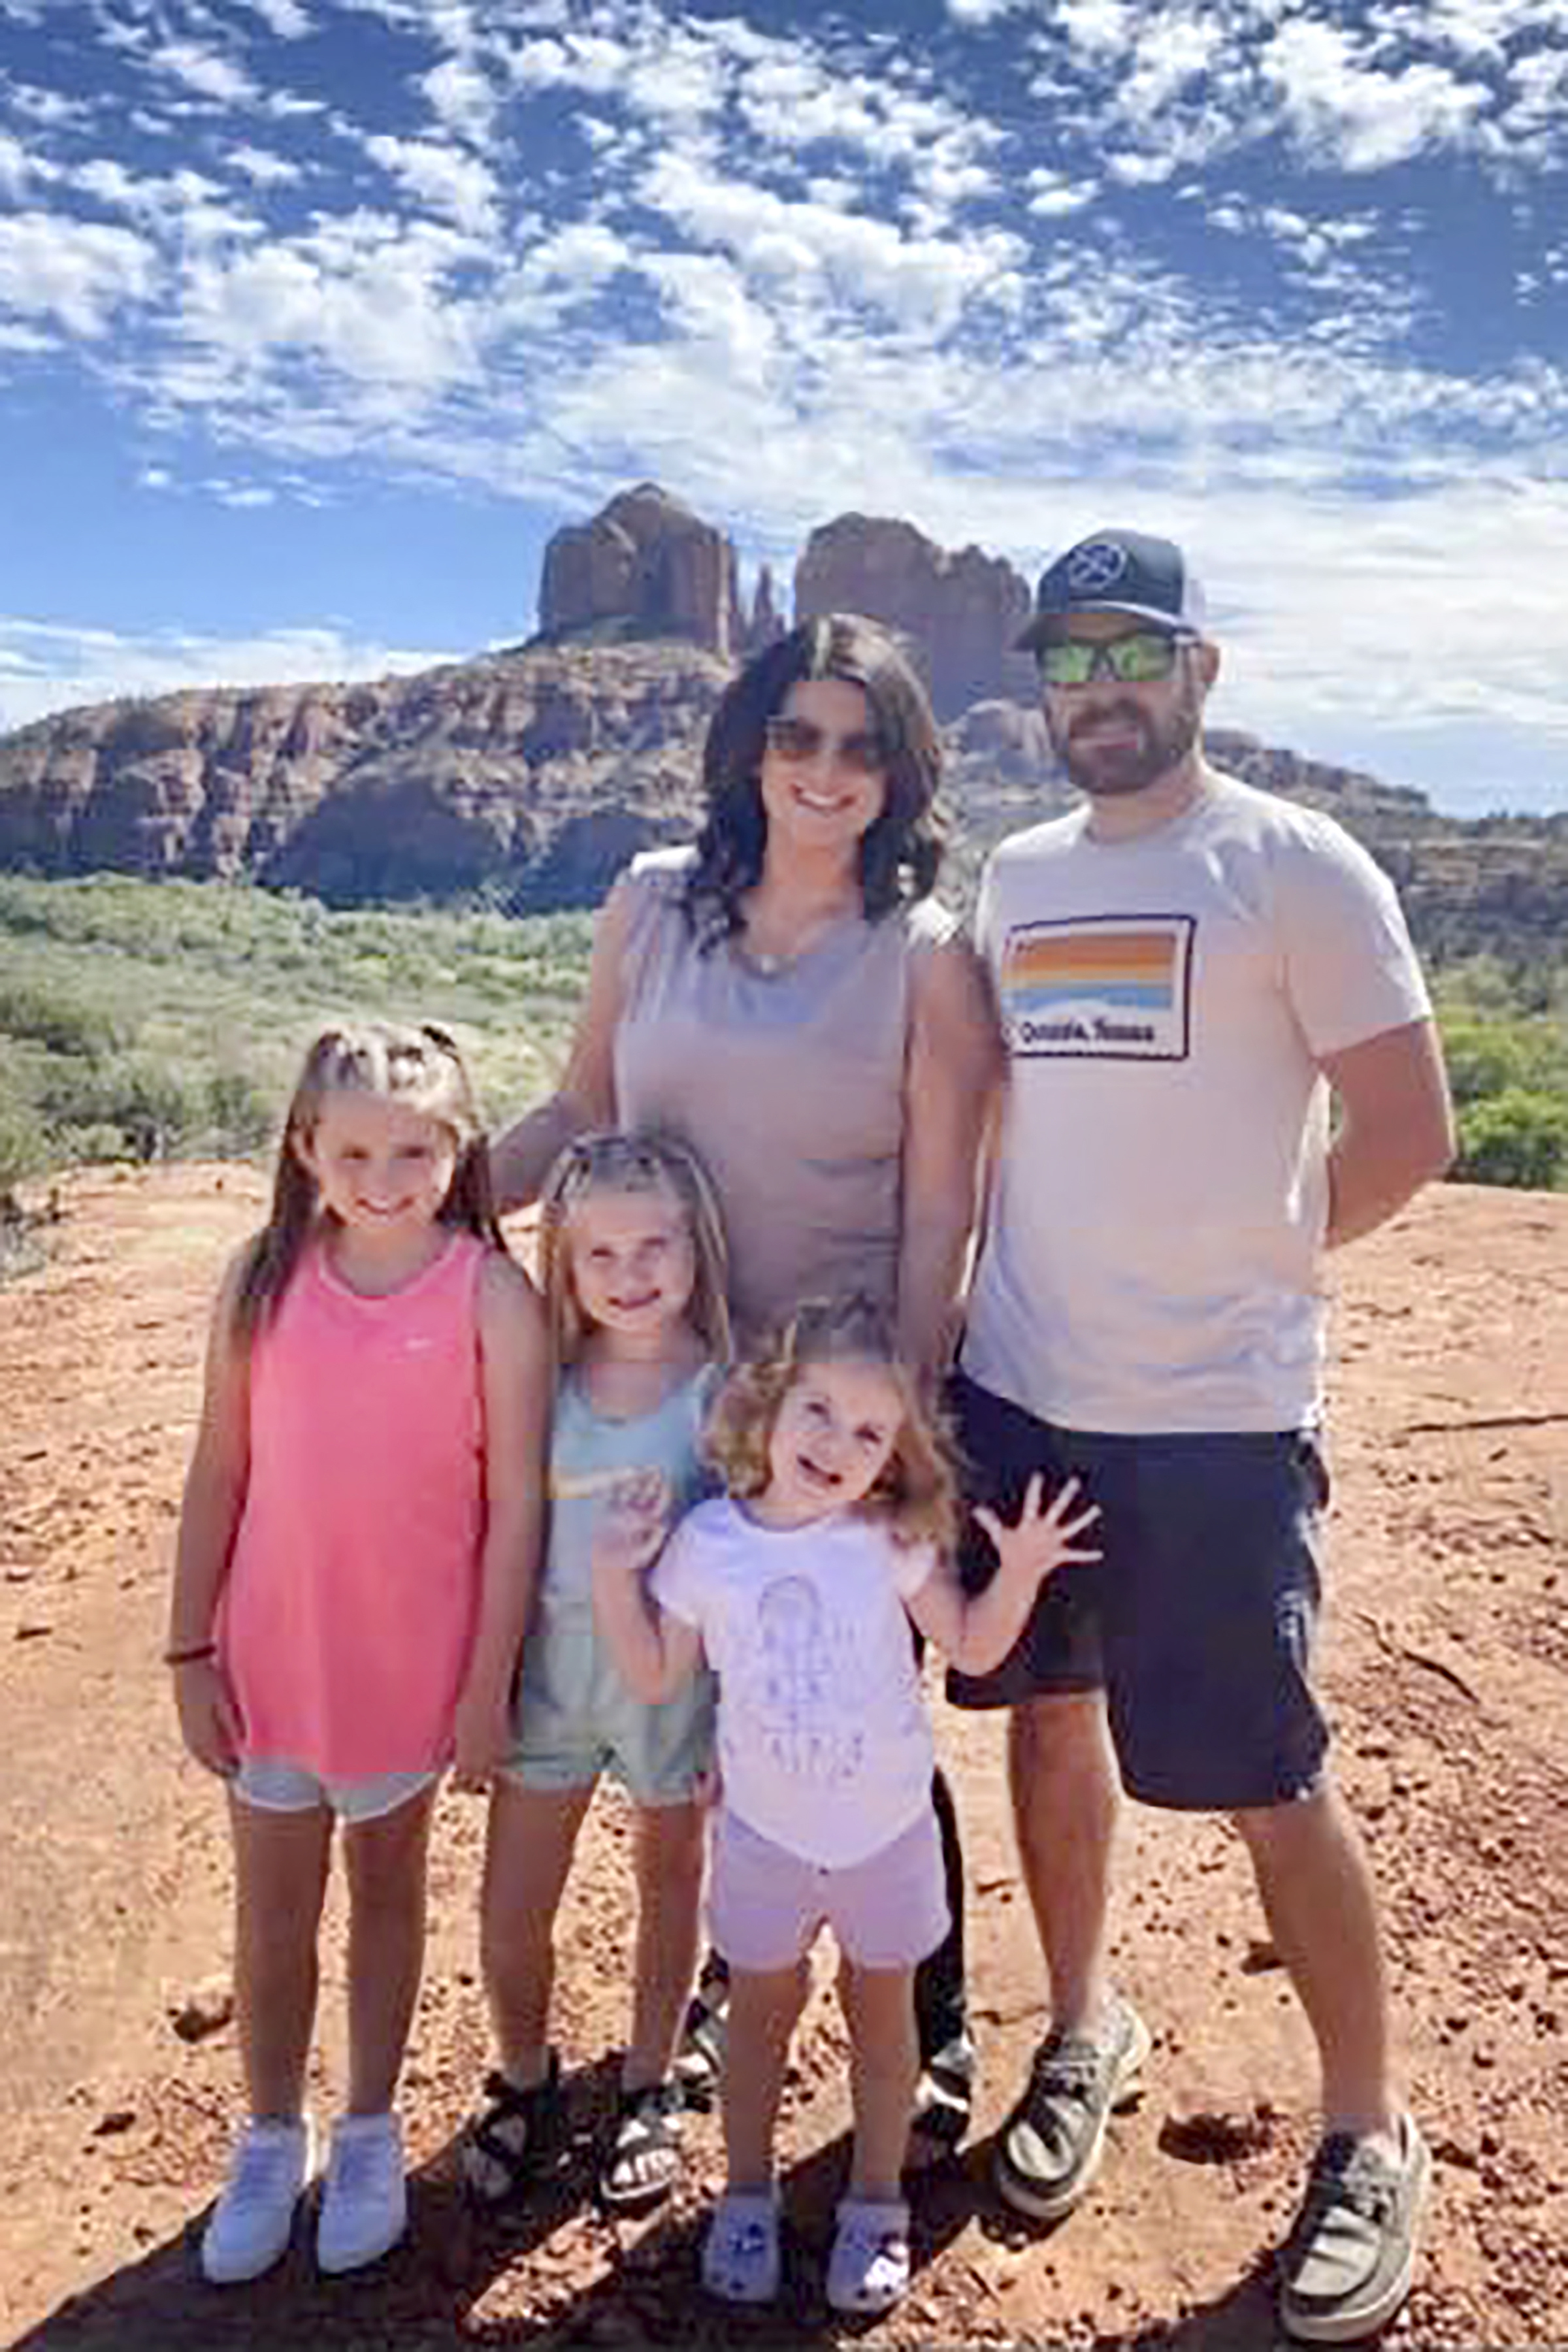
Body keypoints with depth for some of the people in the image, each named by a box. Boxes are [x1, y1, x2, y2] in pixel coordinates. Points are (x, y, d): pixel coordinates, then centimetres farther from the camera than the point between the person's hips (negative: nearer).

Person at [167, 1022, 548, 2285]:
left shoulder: (492, 1296, -15)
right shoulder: (264, 1280, -8)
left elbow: (517, 1503, -11)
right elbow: (218, 1473, -2)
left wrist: (490, 1686, -9)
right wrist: (192, 1652, 0)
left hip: (414, 1660, -2)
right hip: (271, 1654, 2)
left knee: (388, 1886, 19)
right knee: (272, 1908, 16)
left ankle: (370, 2133, 40)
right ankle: (273, 2138, 40)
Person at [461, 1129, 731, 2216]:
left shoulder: (728, 1390, -14)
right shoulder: (545, 1379, -7)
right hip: (549, 1665, 2)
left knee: (671, 1884, 19)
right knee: (510, 1913, 10)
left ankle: (651, 2092, 43)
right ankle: (526, 2083, 39)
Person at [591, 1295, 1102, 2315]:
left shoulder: (891, 1542, -15)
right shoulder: (705, 1544, -14)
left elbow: (975, 1648, -5)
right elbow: (659, 1677, -3)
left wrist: (1020, 1570, -21)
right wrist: (616, 1578, -14)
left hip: (889, 1829, 0)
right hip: (765, 1831, 0)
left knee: (882, 2010, 17)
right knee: (761, 2010, 19)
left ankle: (877, 2202, 39)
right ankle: (748, 2197, 41)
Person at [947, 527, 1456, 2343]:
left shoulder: (1292, 863, -6)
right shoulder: (1017, 877, 12)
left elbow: (1405, 1134, -7)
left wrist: (1249, 1252, 0)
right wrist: (988, 1289, 9)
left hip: (1218, 1414, -5)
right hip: (1016, 1390, 6)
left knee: (1267, 1777, 2)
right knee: (1050, 1714, 16)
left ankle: (1367, 2137, 25)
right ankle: (1083, 2029, 39)